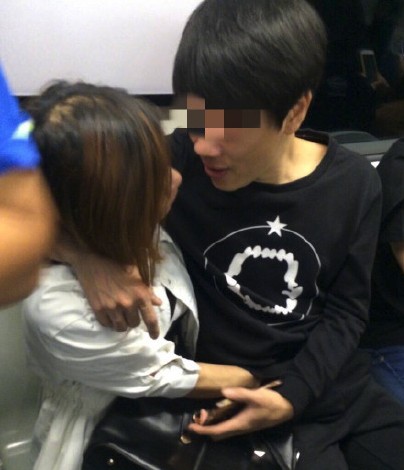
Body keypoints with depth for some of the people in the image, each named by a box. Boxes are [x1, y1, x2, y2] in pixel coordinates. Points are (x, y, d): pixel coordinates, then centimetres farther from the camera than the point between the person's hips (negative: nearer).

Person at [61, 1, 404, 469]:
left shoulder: (354, 185, -10)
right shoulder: (175, 161, -18)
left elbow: (345, 309, -2)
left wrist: (291, 396, -15)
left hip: (337, 385, 3)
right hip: (232, 396, -3)